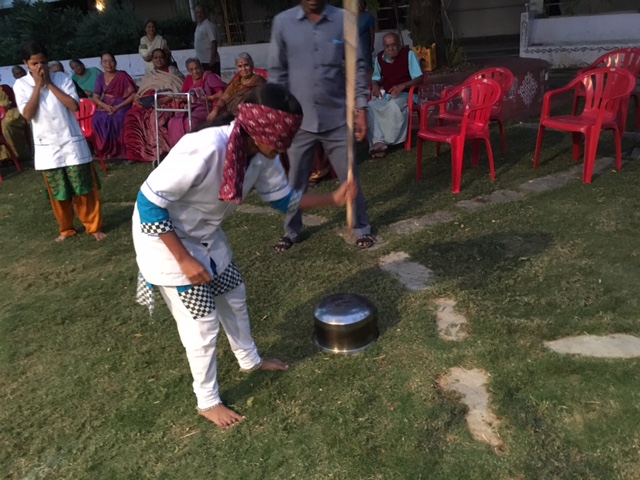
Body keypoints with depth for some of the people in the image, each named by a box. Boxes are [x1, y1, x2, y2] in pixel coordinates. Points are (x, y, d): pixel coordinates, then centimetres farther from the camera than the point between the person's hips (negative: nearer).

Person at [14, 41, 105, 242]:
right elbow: (28, 114, -12)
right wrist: (38, 86, -13)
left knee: (84, 187, 3)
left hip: (72, 143, -1)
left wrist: (50, 83, -12)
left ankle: (94, 226, 16)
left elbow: (74, 106, -14)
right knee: (58, 192, 10)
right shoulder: (21, 85, -1)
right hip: (46, 147, 1)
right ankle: (66, 229, 26)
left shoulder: (62, 79, -2)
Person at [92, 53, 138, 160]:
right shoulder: (101, 77, 10)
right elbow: (96, 97, 10)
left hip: (122, 106, -4)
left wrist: (119, 106, -18)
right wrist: (105, 106, -12)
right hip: (106, 107, 4)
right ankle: (107, 151, -21)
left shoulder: (122, 75, -3)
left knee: (119, 118, -37)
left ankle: (122, 151, -26)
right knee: (98, 119, -29)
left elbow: (133, 94, -8)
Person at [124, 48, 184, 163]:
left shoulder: (173, 72, 17)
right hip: (147, 102, 5)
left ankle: (160, 152, -34)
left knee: (155, 117, -37)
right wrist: (136, 99, 1)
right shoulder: (149, 76, 32)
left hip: (165, 103, -4)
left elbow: (181, 89, 1)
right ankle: (133, 153, -25)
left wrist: (166, 99, -15)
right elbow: (139, 92, 26)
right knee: (131, 115, -25)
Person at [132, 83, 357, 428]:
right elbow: (149, 202, -29)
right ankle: (207, 402, 23)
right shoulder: (205, 149, -37)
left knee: (233, 295, 20)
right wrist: (184, 260, -25)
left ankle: (250, 360, 46)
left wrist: (333, 199, -8)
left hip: (205, 234, 8)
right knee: (202, 322, -1)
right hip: (164, 235, -7)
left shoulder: (262, 154, -14)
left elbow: (282, 198, 4)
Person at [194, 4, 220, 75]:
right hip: (201, 61, 9)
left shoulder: (209, 25, -11)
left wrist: (213, 58, -23)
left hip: (210, 61, -9)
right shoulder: (198, 26, 15)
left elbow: (214, 42, -18)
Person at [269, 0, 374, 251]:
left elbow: (357, 67, 1)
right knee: (295, 180, 12)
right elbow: (277, 72, 3)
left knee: (349, 177, 8)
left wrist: (361, 109, -3)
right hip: (298, 119, 1)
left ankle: (361, 228, 26)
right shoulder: (282, 22, -1)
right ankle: (291, 231, 31)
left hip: (337, 117, 0)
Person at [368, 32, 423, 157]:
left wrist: (402, 86, -25)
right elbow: (376, 78, 19)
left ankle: (389, 141, -29)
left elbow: (419, 79, -9)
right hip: (385, 94, 4)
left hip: (404, 94, -4)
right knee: (370, 106, -29)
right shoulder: (380, 57, 7)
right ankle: (378, 142, -38)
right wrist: (375, 86, -6)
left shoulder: (408, 54, -5)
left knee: (393, 105, -39)